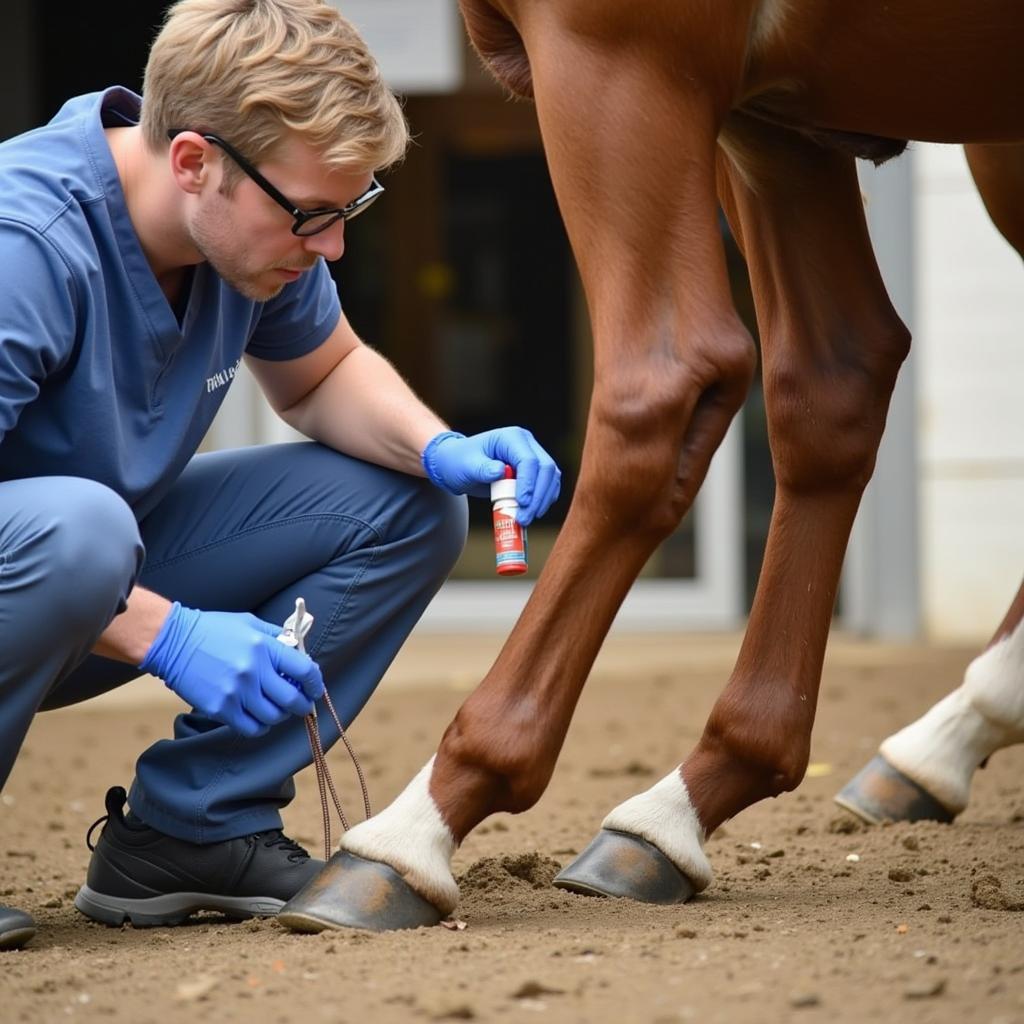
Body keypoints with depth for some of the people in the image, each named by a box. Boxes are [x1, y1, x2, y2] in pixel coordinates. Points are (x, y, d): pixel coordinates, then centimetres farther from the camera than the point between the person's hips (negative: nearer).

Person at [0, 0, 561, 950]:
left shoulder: (260, 225, -8)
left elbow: (322, 374, 12)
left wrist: (439, 449, -9)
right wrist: (163, 633, -36)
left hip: (101, 570, 8)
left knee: (406, 509, -2)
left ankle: (188, 830, -2)